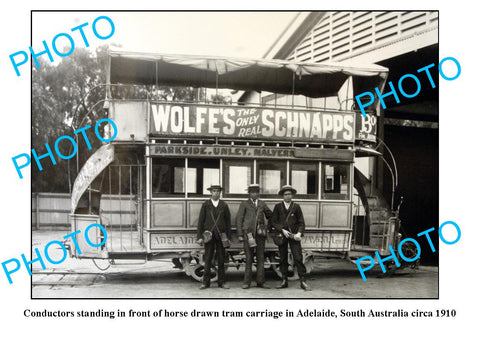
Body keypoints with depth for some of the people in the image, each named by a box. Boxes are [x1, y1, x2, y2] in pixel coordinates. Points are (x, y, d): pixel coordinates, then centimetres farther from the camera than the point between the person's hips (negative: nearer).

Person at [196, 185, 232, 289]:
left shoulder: (224, 205, 8)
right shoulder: (205, 205, 5)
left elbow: (228, 222, 8)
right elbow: (200, 221, 3)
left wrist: (229, 237, 3)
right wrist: (199, 237, -4)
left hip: (221, 236, 1)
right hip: (209, 235, -1)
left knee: (221, 260, 4)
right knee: (208, 259, 1)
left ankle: (221, 282, 12)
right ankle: (205, 282, 7)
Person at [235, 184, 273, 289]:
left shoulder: (262, 204, 16)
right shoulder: (244, 204, 6)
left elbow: (270, 215, 28)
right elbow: (238, 219, 3)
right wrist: (240, 234, -4)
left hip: (260, 233, 3)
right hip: (248, 233, -3)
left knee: (261, 258, 3)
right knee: (248, 258, -1)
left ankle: (260, 282, 8)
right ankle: (247, 282, 5)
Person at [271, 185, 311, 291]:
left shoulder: (296, 207, 7)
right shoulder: (278, 207, 7)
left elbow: (301, 222, 5)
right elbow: (273, 222, 3)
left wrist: (299, 233, -11)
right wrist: (282, 230, -10)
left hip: (294, 236, -1)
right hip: (282, 236, 1)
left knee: (298, 258, -7)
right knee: (283, 259, 5)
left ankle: (303, 282, -5)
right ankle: (284, 281, 13)